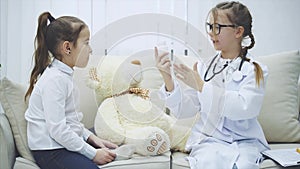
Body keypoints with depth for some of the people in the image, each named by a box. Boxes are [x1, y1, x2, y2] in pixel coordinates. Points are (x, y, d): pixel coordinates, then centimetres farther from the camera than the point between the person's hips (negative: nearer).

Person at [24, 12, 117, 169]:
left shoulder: (64, 75, 12)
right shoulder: (54, 79, -18)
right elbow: (57, 130, -23)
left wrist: (91, 138, 5)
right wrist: (93, 153, -18)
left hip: (67, 143, 9)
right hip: (51, 152, -9)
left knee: (112, 153, 1)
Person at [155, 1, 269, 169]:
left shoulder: (255, 70, 1)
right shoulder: (203, 67, 8)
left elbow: (245, 107, -17)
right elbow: (184, 110, 3)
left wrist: (201, 85, -20)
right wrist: (168, 78, -12)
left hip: (244, 141, 0)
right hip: (209, 139, 1)